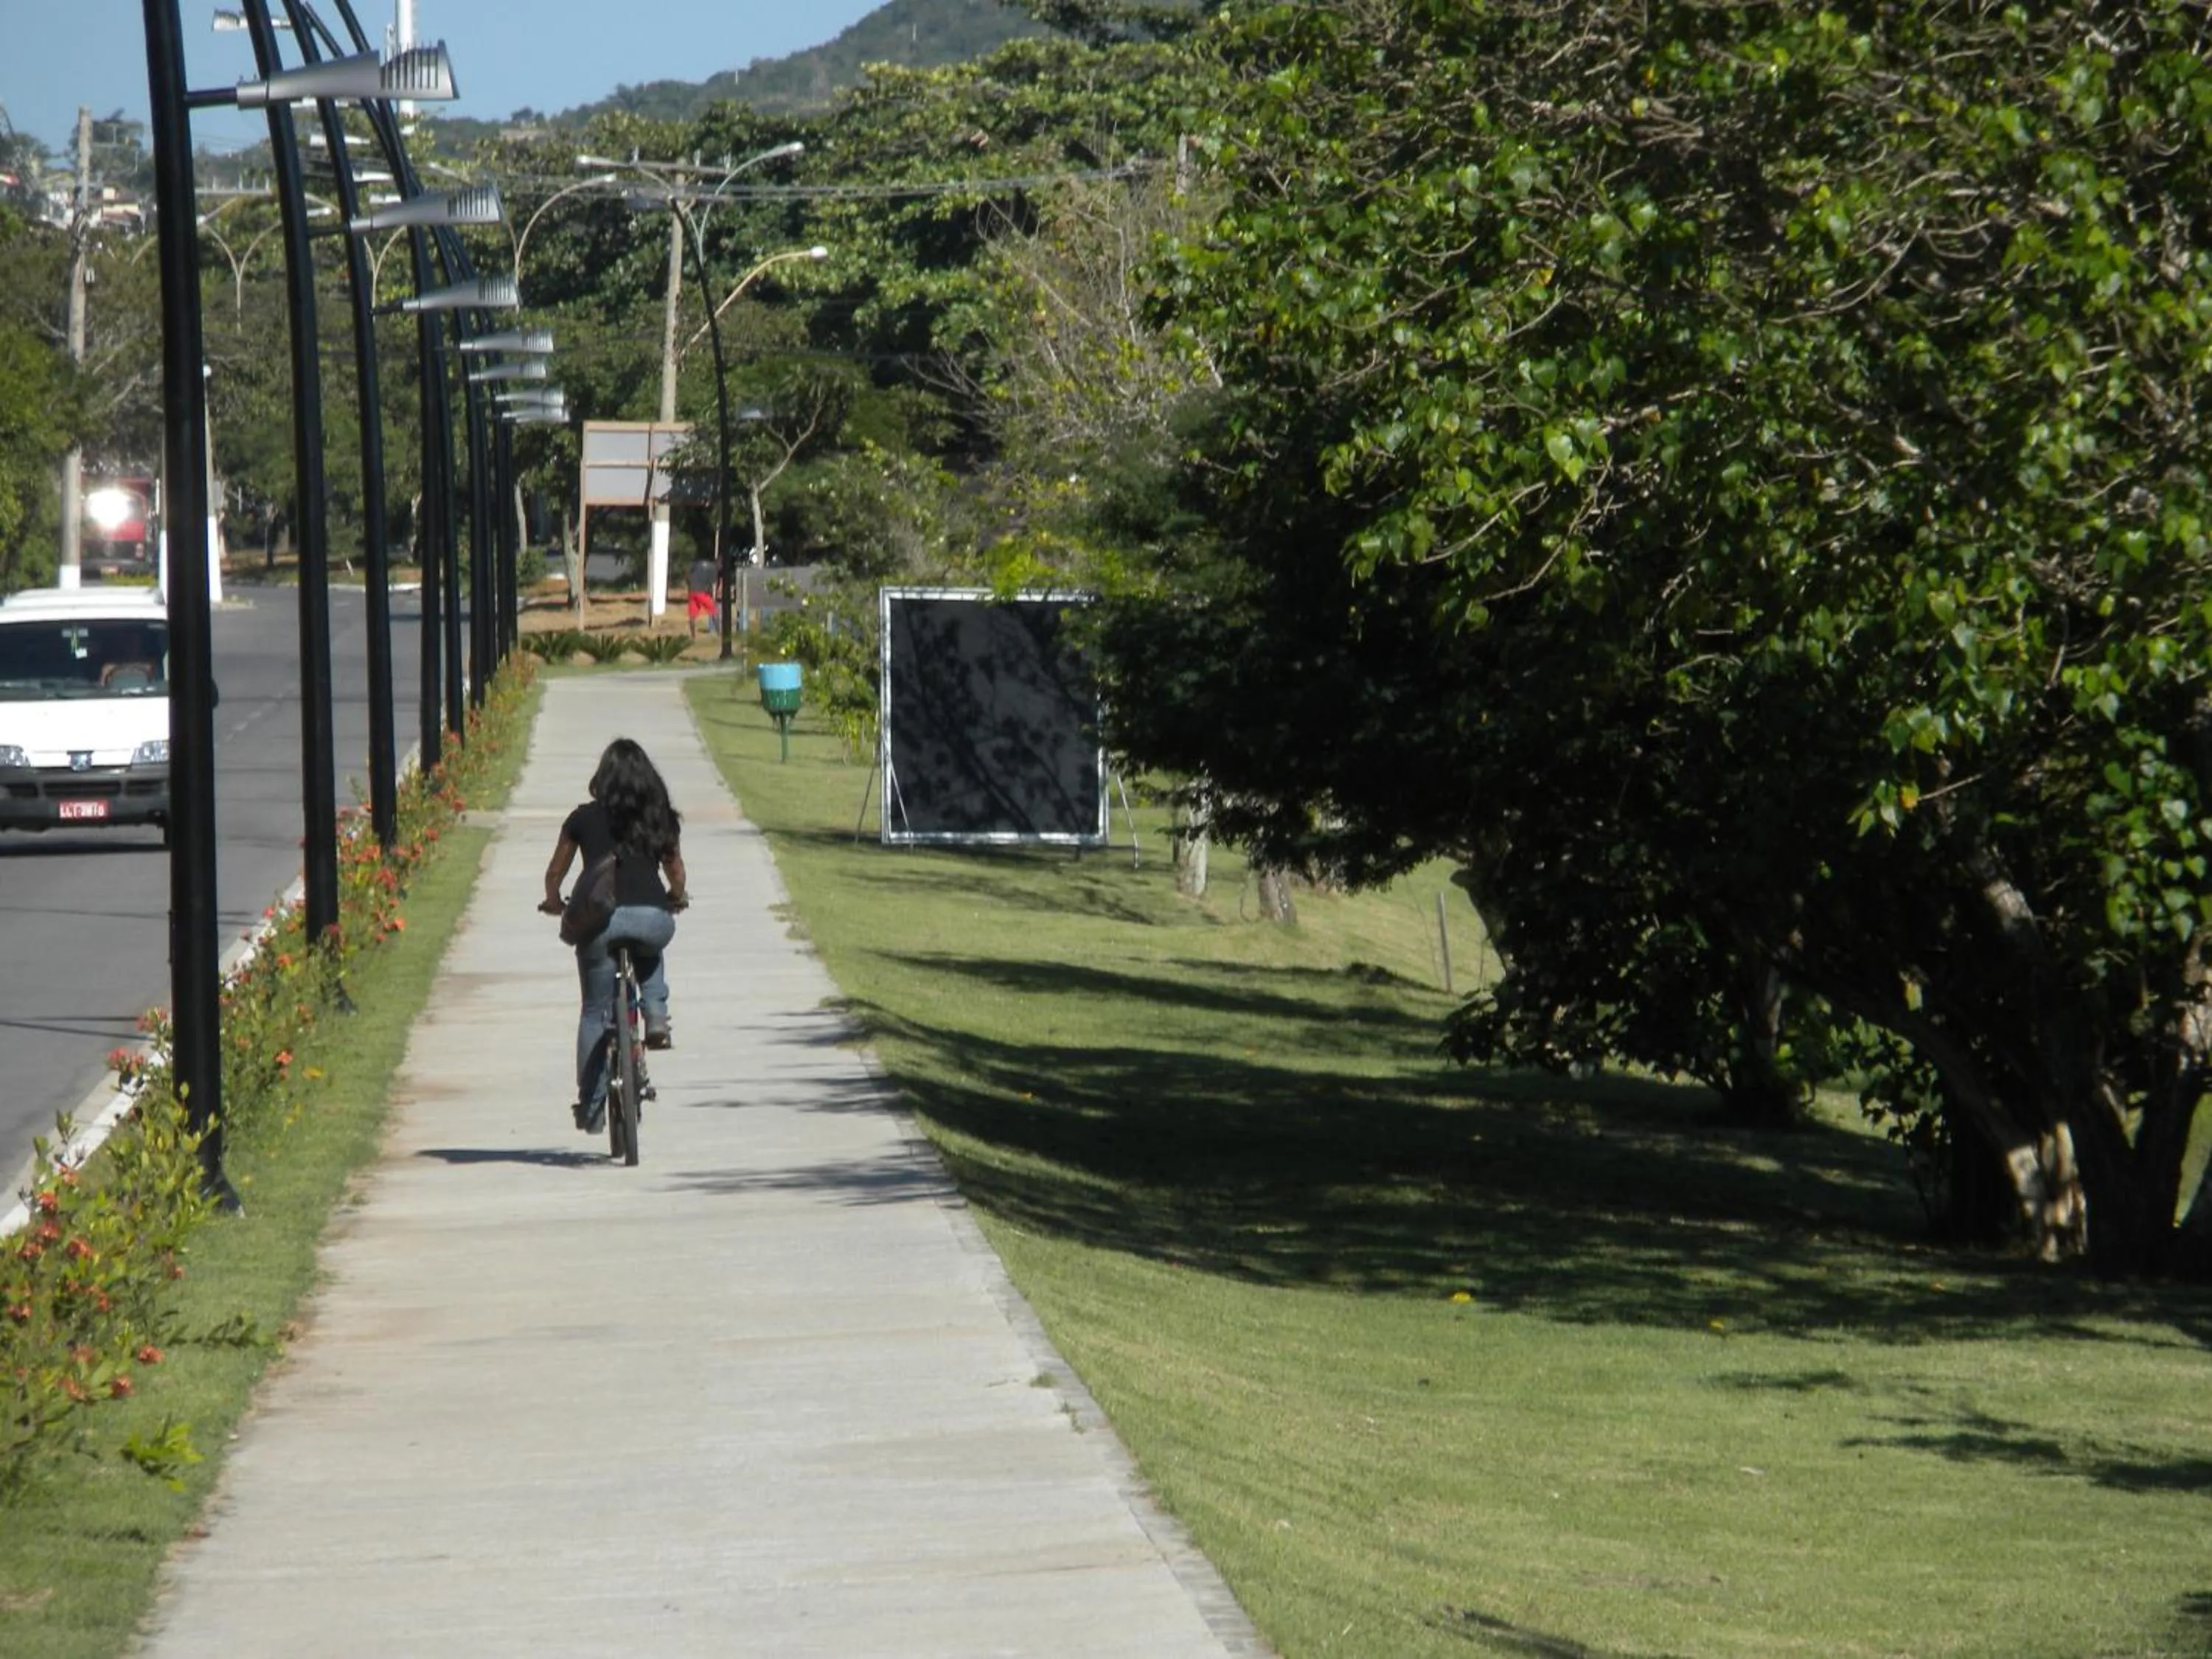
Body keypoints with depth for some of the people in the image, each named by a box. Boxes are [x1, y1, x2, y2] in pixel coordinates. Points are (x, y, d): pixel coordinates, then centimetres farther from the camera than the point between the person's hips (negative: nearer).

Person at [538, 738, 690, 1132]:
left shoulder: (585, 818, 9)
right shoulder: (661, 818, 12)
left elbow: (555, 873, 18)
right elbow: (676, 873, 20)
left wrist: (553, 902, 39)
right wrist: (677, 899, 42)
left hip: (601, 919, -1)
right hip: (654, 920, 1)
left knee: (595, 1014, 13)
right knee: (650, 956, 38)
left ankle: (591, 1107, 15)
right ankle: (655, 1013, 12)